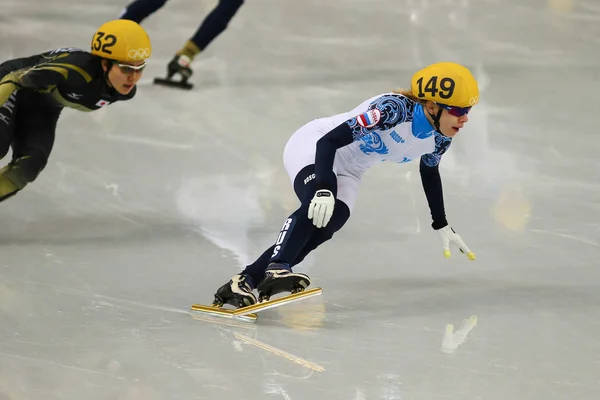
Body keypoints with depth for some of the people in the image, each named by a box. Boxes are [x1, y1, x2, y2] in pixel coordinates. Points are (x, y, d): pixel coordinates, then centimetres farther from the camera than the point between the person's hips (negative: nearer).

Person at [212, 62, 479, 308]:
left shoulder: (440, 137, -6)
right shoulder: (394, 108, -30)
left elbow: (430, 172, 17)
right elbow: (330, 140, -34)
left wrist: (442, 226, 23)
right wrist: (324, 189, -46)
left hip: (347, 172, 7)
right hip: (311, 147, -7)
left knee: (325, 227, -19)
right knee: (318, 207, -37)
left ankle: (244, 281, -21)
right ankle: (277, 269, -54)